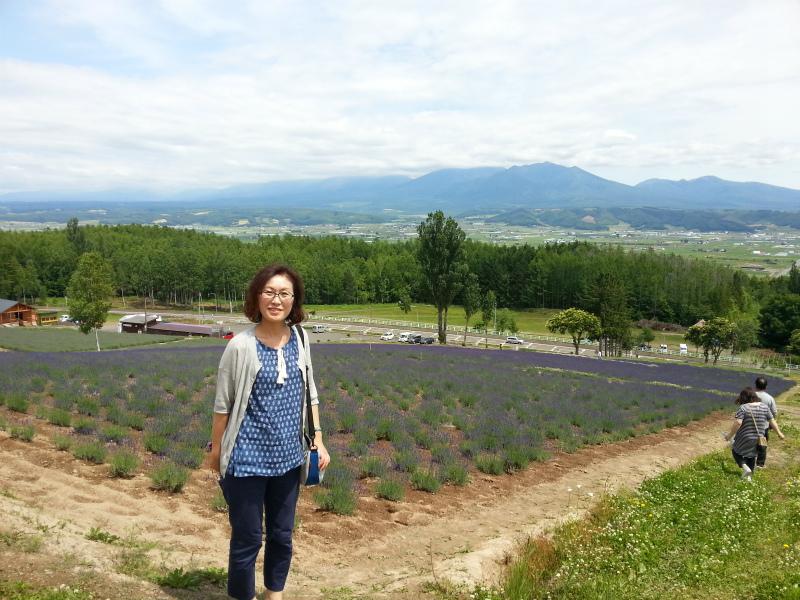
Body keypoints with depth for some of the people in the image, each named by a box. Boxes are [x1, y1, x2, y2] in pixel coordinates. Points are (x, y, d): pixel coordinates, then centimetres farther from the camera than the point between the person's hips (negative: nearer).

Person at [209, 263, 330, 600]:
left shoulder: (300, 339, -2)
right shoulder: (241, 346, -16)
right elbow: (223, 404, -7)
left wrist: (318, 440, 6)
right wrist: (216, 452, 0)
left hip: (288, 457, 5)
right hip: (248, 459, -5)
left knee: (282, 535, 20)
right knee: (247, 540, 8)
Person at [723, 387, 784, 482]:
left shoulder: (743, 408, -17)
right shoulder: (764, 407, -2)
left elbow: (737, 423, -25)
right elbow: (772, 421, 5)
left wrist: (730, 434, -15)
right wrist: (779, 433, 18)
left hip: (744, 439, -5)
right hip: (757, 440, 5)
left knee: (737, 452, 17)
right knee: (751, 456, 22)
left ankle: (745, 467, -4)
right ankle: (749, 476, 27)